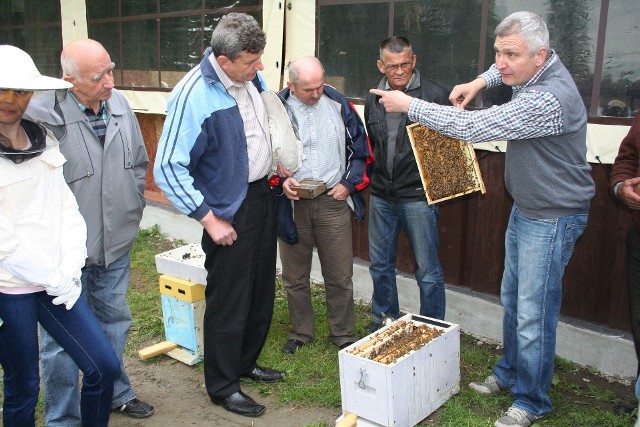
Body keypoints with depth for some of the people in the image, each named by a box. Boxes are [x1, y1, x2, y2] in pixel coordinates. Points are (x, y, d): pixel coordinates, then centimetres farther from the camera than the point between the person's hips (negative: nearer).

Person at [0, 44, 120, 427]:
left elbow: (65, 205, 6)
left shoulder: (43, 138, 7)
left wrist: (70, 269, -4)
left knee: (104, 366, 3)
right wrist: (53, 279, -11)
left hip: (57, 279, 5)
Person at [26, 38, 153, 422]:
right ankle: (61, 417, 28)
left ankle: (116, 393, 44)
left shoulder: (120, 105, 1)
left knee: (114, 322, 22)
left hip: (116, 246, 6)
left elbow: (139, 163, 14)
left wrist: (133, 210, 12)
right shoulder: (41, 115, -21)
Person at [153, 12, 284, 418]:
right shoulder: (194, 96, -23)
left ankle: (246, 362, 40)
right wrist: (209, 219, -22)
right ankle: (222, 386, 24)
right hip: (230, 212, -8)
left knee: (262, 289, 19)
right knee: (228, 301, 4)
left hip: (262, 196, 8)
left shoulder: (252, 77, -1)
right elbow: (168, 168, -22)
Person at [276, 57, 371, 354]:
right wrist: (280, 180, -14)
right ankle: (300, 332, 32)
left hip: (333, 201, 1)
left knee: (340, 275, 7)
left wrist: (350, 183, -1)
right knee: (295, 276, 12)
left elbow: (360, 147, 8)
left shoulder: (338, 104, -1)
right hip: (292, 203, 0)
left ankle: (343, 334, 26)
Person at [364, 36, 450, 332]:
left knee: (428, 271, 3)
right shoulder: (373, 99, 8)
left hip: (418, 197, -5)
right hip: (381, 196, 6)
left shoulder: (435, 95, -9)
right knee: (380, 265, 17)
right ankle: (385, 318, 37)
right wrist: (372, 175, 14)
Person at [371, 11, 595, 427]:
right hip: (525, 206, 10)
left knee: (533, 315, -2)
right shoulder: (536, 69, -1)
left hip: (552, 217, -10)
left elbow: (472, 127, -32)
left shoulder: (547, 100, -31)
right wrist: (481, 81, 5)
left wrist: (409, 104, -23)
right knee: (512, 299, 20)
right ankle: (509, 373, 38)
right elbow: (504, 71, 26)